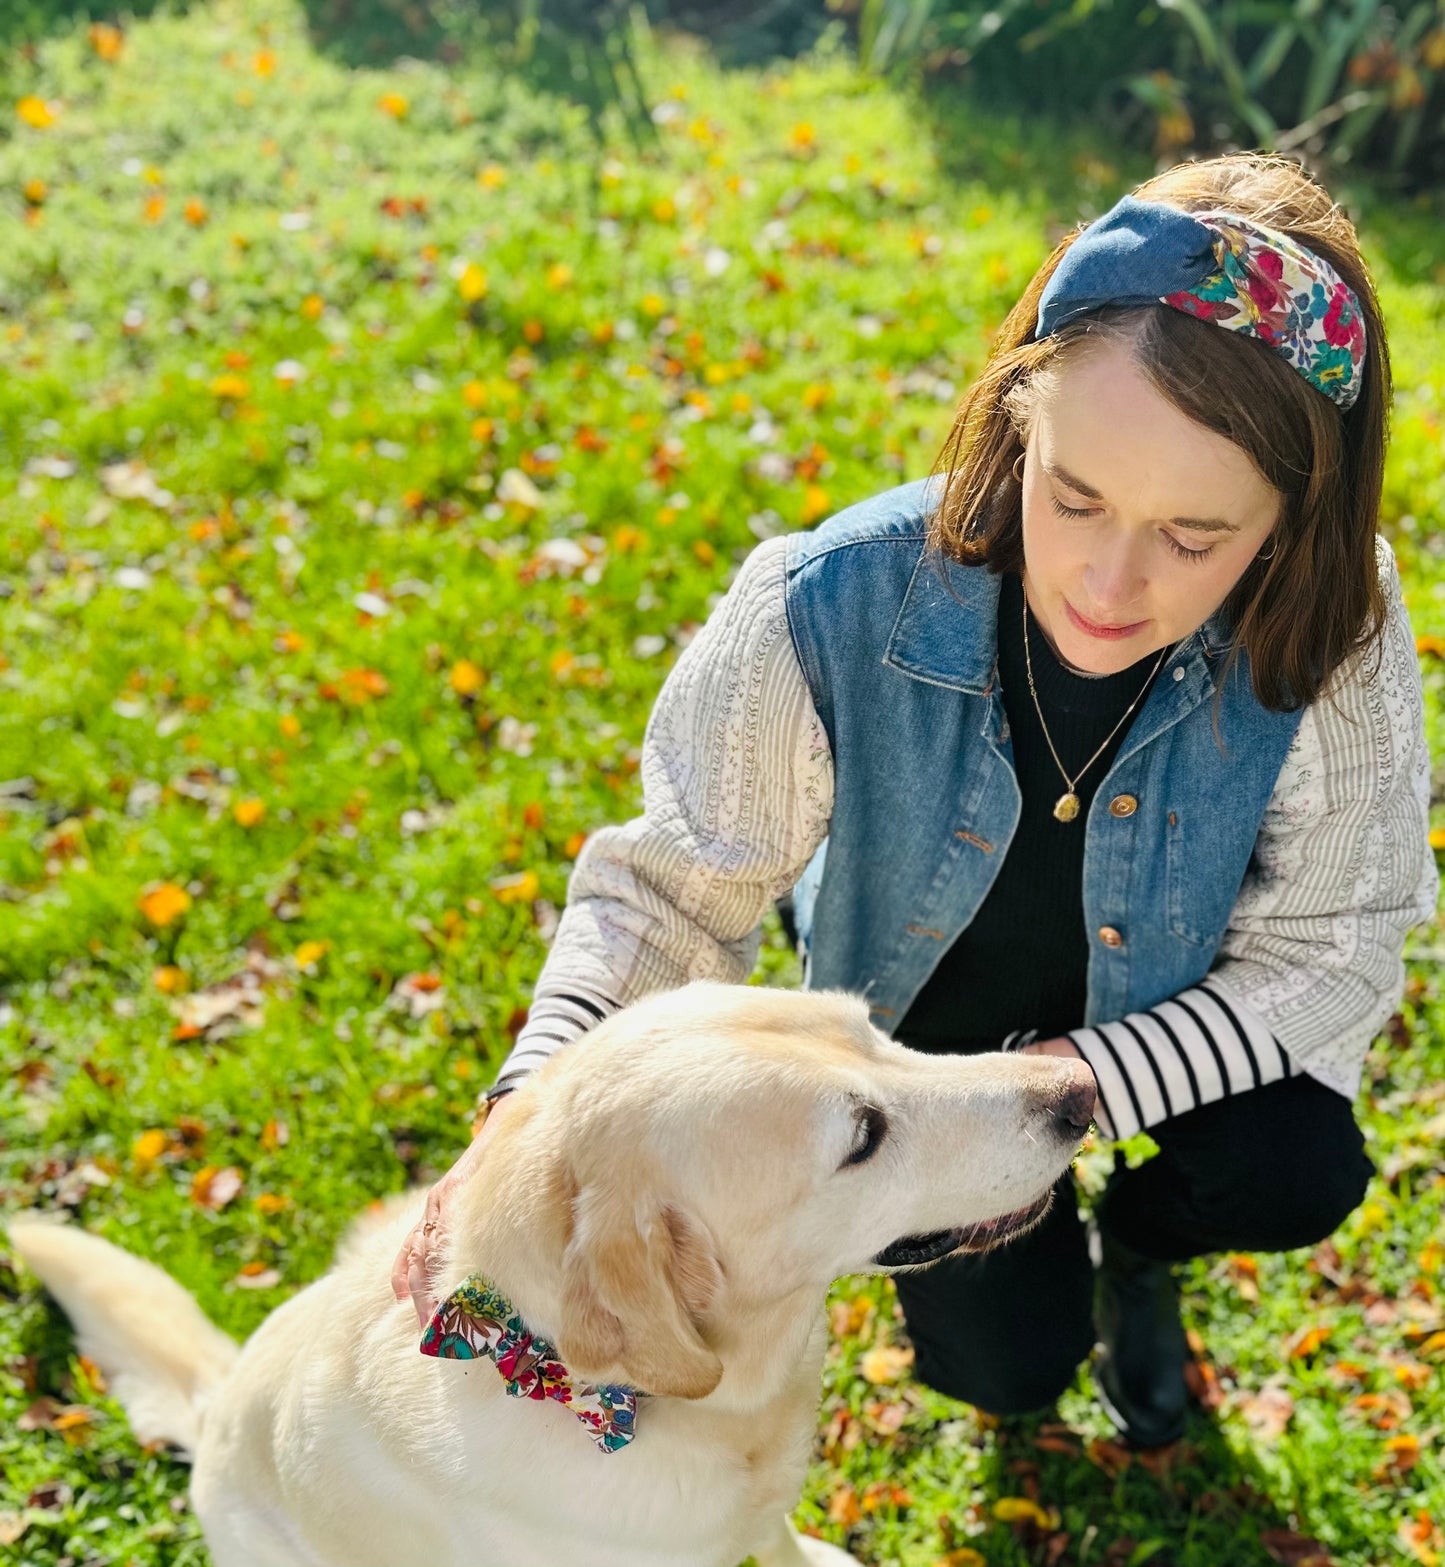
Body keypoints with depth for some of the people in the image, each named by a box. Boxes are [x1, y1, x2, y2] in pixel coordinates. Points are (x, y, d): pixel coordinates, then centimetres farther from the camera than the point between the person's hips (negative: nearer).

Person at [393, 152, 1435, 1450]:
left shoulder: (1333, 640, -32)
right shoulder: (826, 613, -35)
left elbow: (1330, 949, -21)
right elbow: (674, 890, -23)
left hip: (1169, 1024, 1)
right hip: (925, 1027, 0)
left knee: (1294, 1178, -26)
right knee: (1006, 1369, -1)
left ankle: (1132, 1244, 12)